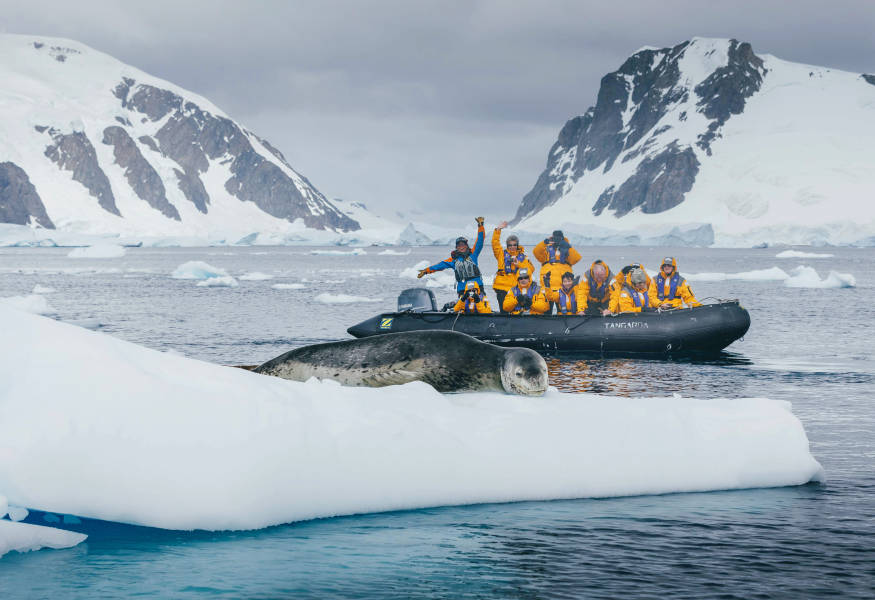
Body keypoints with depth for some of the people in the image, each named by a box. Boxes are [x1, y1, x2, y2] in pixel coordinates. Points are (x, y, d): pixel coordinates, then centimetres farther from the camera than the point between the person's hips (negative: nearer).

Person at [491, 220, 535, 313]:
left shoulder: (522, 257, 13)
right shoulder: (502, 254, 11)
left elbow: (531, 269, 2)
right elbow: (495, 243, -1)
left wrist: (518, 264, -11)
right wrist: (498, 230, -10)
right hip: (502, 287, -1)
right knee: (504, 310, -5)